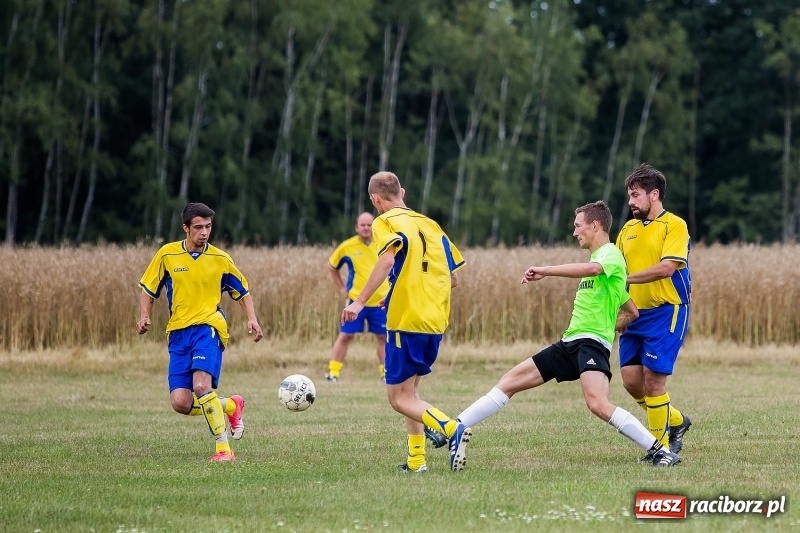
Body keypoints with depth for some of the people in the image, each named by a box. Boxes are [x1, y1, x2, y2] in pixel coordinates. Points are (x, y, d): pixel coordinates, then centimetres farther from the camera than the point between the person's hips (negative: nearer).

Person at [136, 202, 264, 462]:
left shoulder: (220, 259, 4)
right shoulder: (167, 255, 4)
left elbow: (243, 292, 16)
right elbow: (148, 291, 13)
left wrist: (252, 319, -1)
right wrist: (145, 316, -6)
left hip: (208, 327, -3)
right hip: (178, 333, 3)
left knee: (201, 386, -26)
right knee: (180, 403, -8)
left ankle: (223, 448, -17)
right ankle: (231, 405, 20)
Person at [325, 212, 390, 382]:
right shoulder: (347, 247, -4)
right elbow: (332, 266, 11)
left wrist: (390, 287, 5)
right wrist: (341, 288, 4)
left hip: (380, 300, 2)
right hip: (355, 299, -2)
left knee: (383, 336, 6)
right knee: (345, 335, -2)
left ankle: (385, 372, 17)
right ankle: (333, 372, 0)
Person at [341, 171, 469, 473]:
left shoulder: (386, 222, -3)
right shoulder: (430, 225, 17)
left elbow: (387, 259, -24)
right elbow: (453, 278, 18)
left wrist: (360, 301, -25)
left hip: (406, 321, -7)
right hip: (436, 322, 7)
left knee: (399, 398, -4)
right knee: (409, 392, 20)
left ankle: (452, 429, -26)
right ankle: (416, 459, 13)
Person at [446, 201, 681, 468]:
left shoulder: (611, 253, -5)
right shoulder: (599, 257, 23)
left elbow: (590, 268, -32)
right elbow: (632, 312, 28)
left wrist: (546, 271, -28)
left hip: (591, 342, -10)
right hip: (569, 343, 10)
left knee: (598, 404, -30)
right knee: (511, 381, 8)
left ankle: (662, 451, -23)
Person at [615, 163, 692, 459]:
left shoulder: (674, 225, -7)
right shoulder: (628, 230, 14)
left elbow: (666, 268, -19)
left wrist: (627, 279, -21)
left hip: (666, 312, -7)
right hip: (635, 313, 7)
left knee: (653, 378, -9)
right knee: (630, 379, 2)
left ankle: (662, 446, 4)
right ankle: (675, 421, 25)